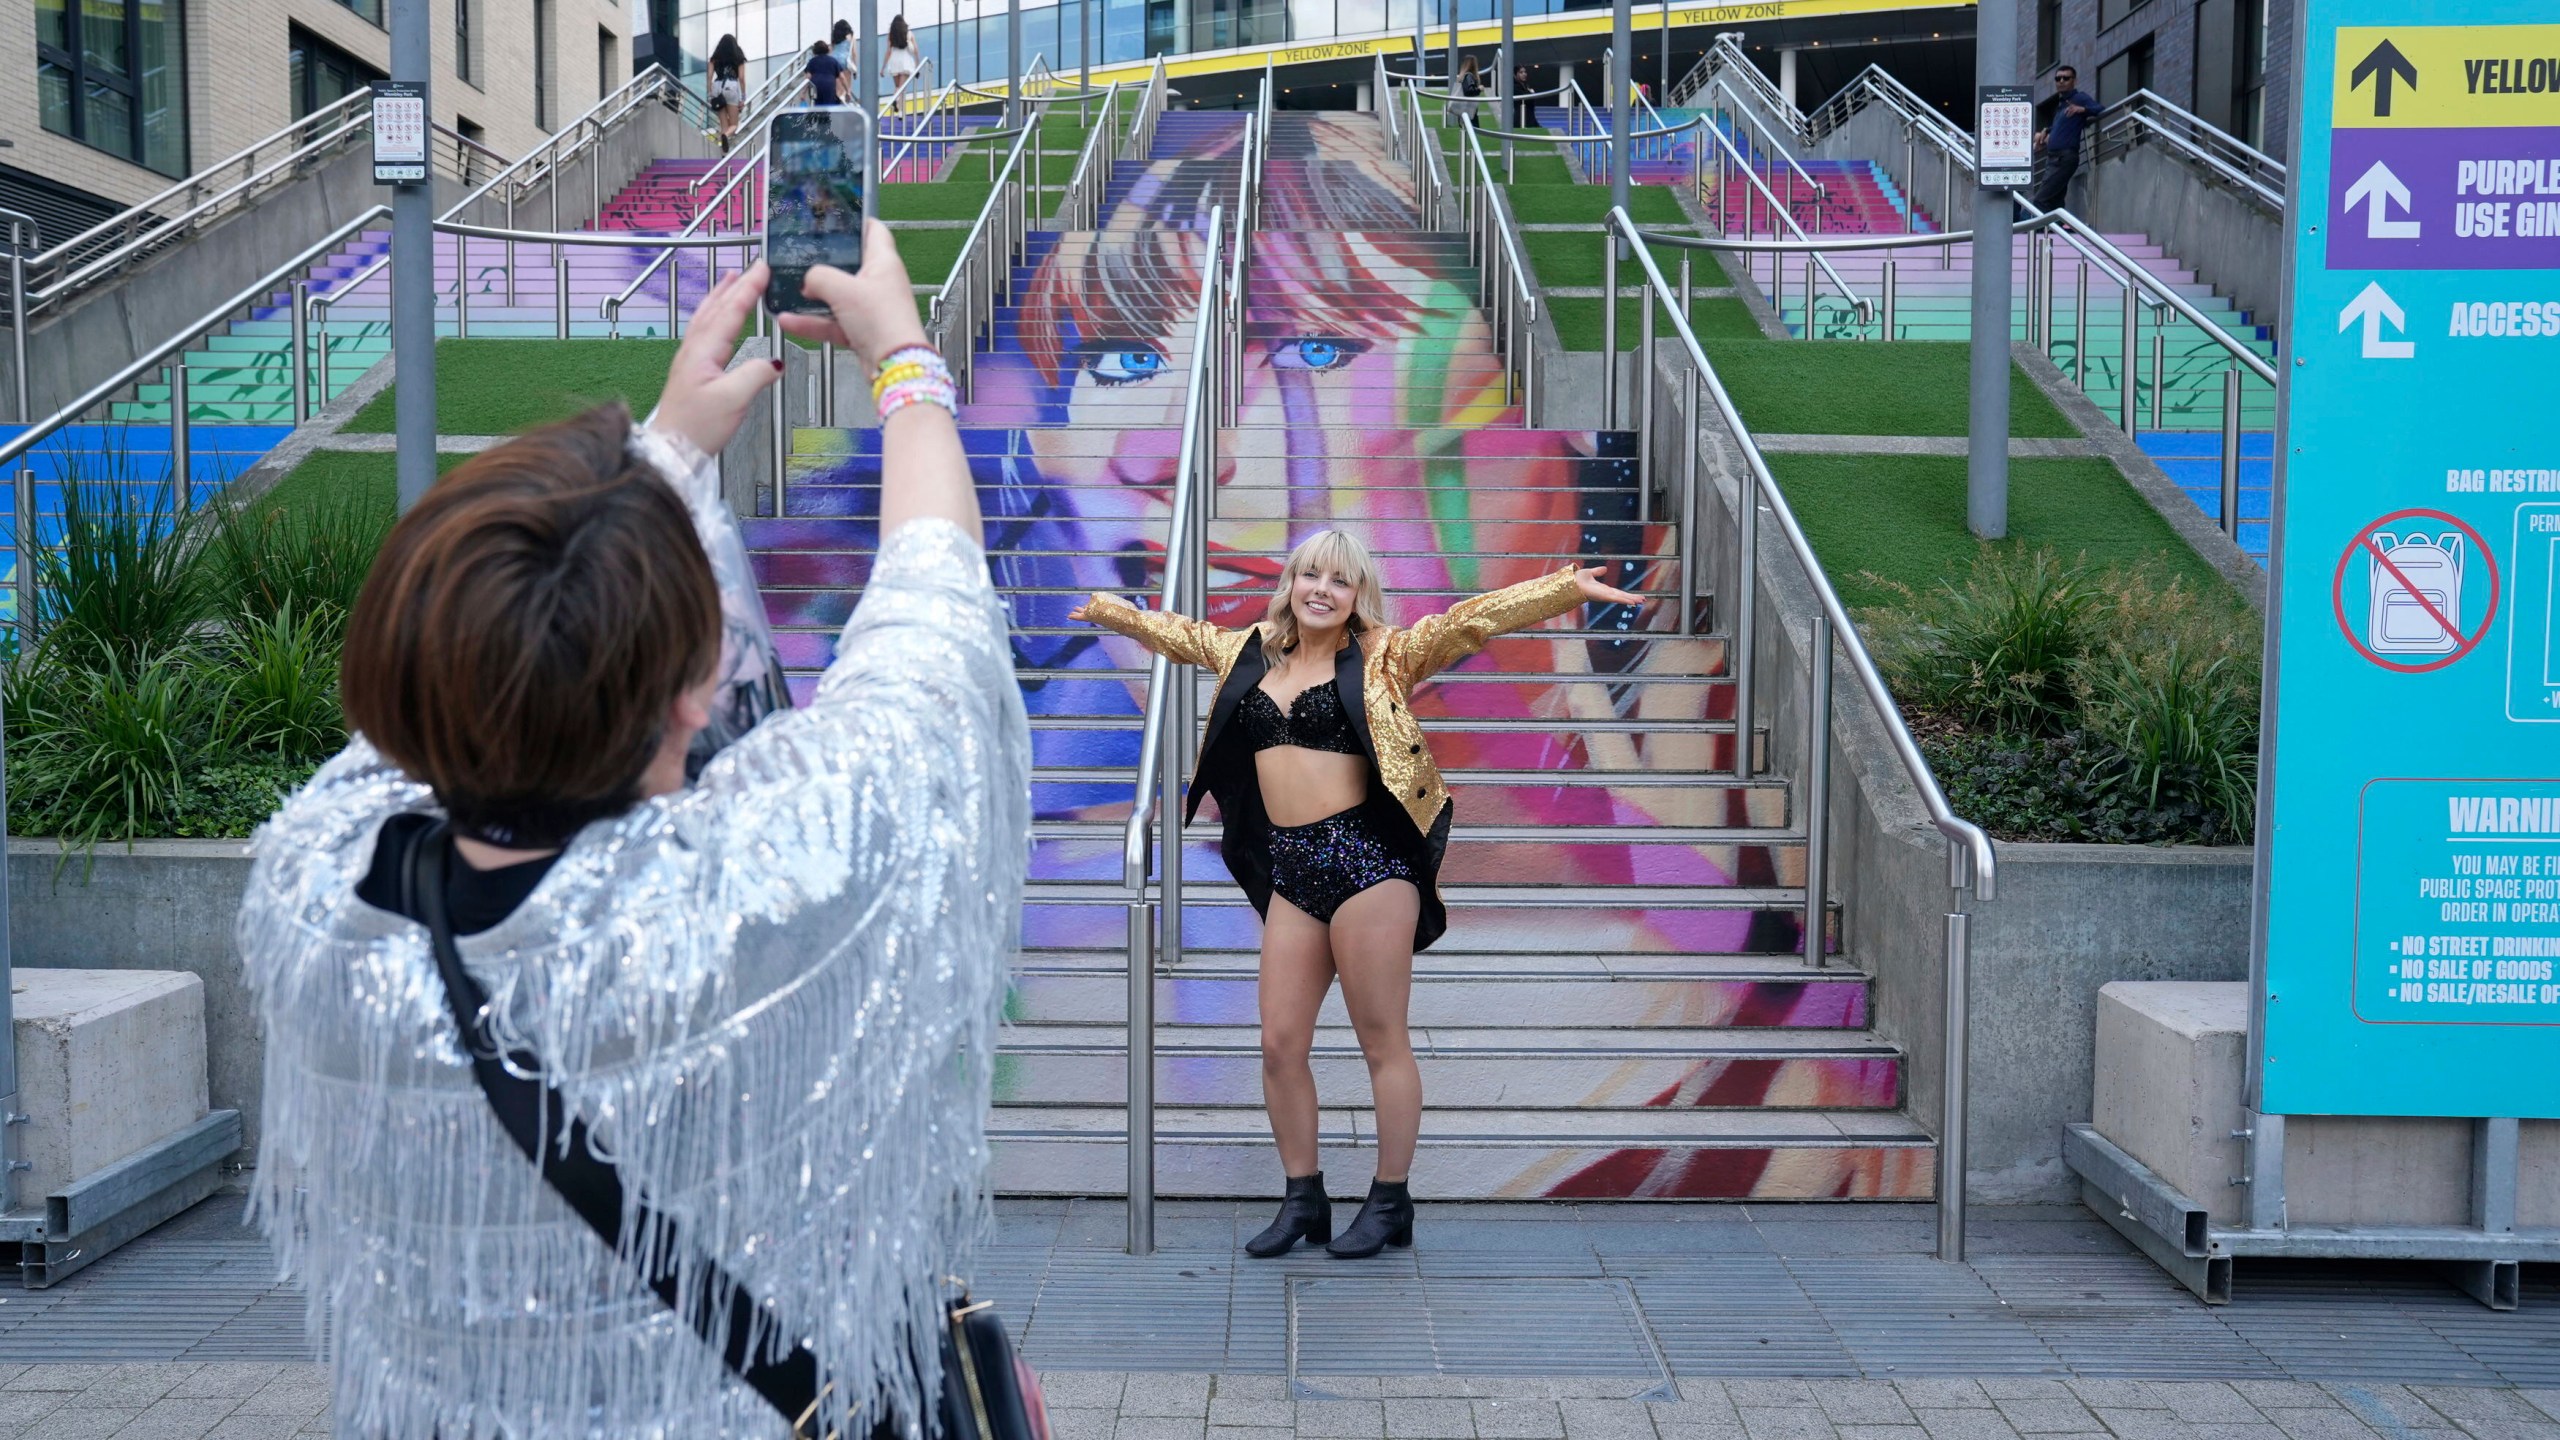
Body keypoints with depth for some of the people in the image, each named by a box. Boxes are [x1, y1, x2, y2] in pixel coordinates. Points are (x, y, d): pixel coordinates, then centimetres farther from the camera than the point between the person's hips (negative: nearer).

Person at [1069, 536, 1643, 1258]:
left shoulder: (1384, 658, 2)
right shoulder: (1249, 653, 16)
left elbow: (1472, 621, -7)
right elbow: (1176, 634, 34)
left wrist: (1567, 587, -16)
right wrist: (1111, 611, 47)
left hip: (1366, 856, -5)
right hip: (1289, 870, 5)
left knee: (1382, 1039, 1)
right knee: (1280, 1044, 5)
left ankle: (1391, 1203, 13)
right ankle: (1303, 1199, 20)